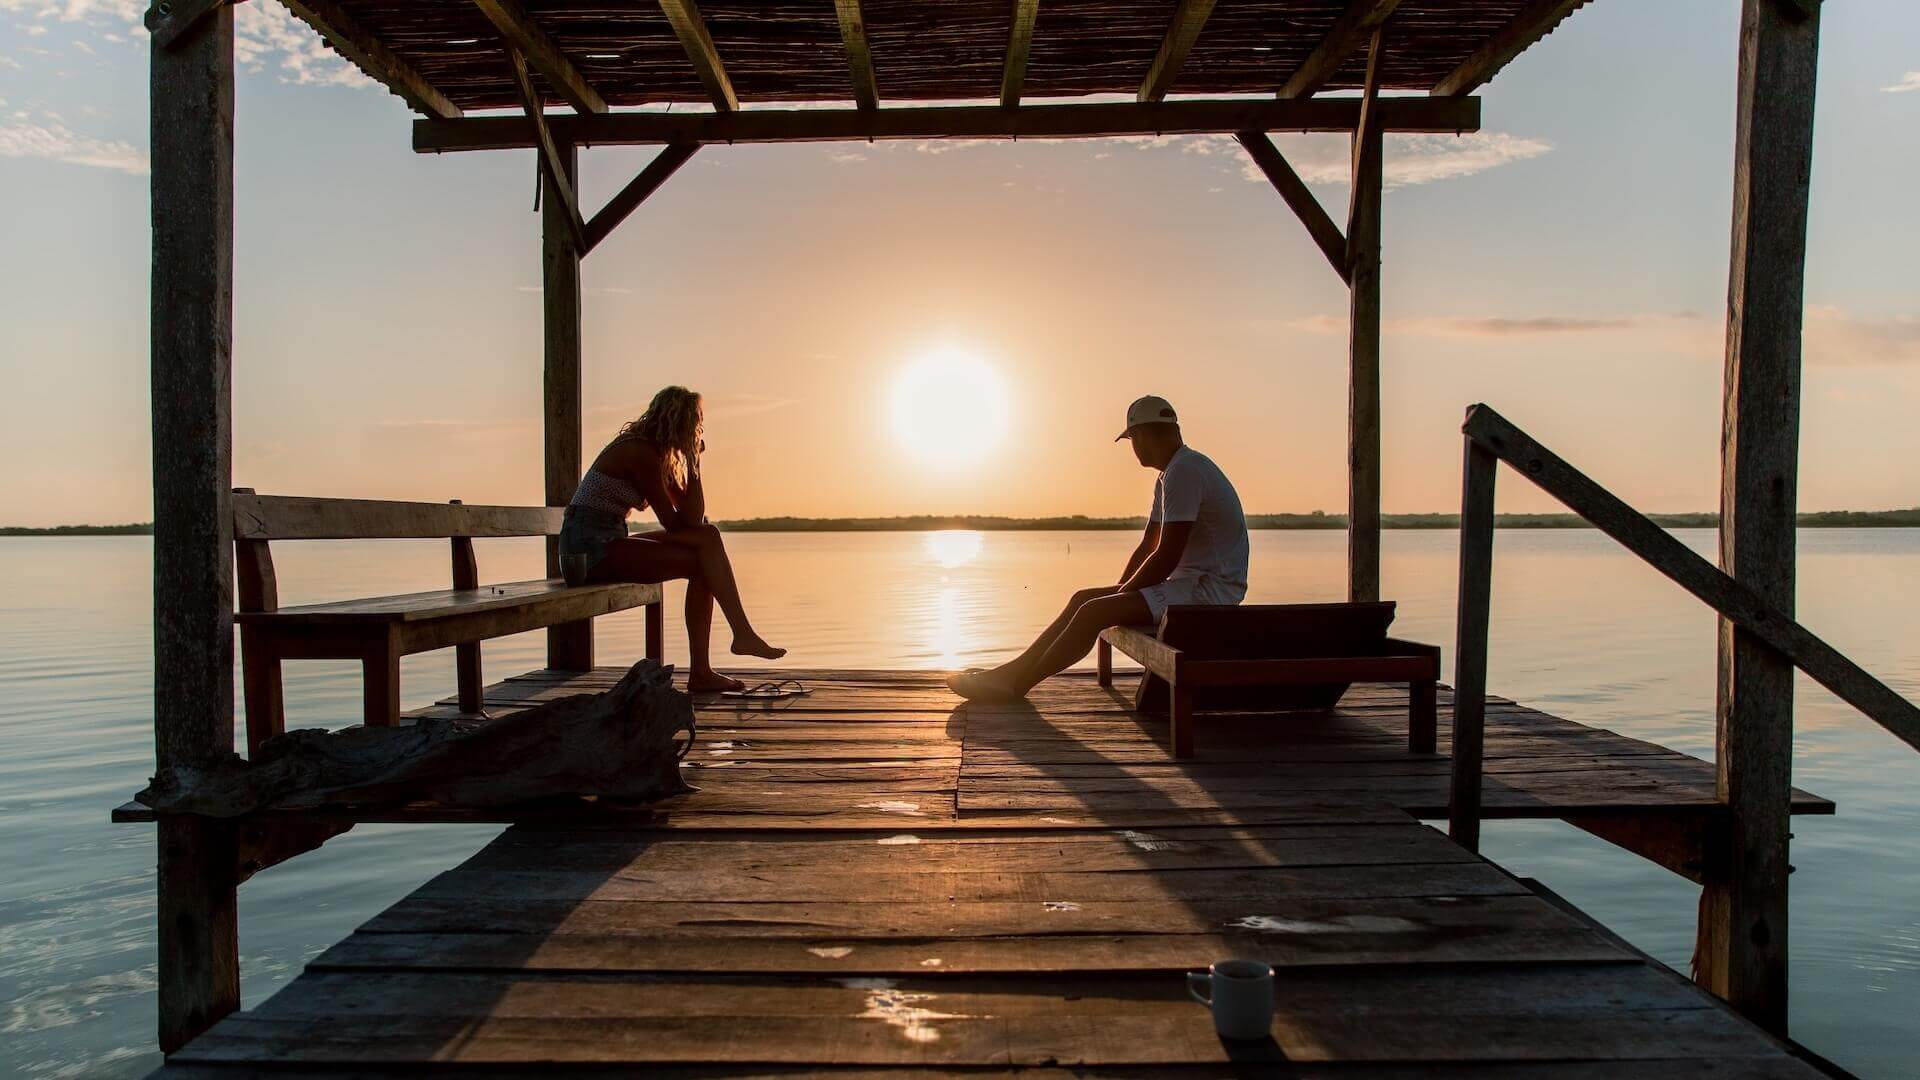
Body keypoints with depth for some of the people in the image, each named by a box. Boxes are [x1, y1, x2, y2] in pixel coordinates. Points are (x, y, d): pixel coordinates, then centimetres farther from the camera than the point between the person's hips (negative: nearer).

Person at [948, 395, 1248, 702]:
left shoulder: (1185, 471, -18)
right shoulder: (1171, 474, 17)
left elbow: (1166, 557, -21)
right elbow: (1147, 547, 18)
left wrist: (1121, 594, -10)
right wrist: (1117, 592, 8)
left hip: (1210, 589, -10)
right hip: (1190, 584, 10)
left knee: (1095, 611, -18)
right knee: (1084, 599, 6)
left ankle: (1016, 683, -9)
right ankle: (1016, 669, 7)